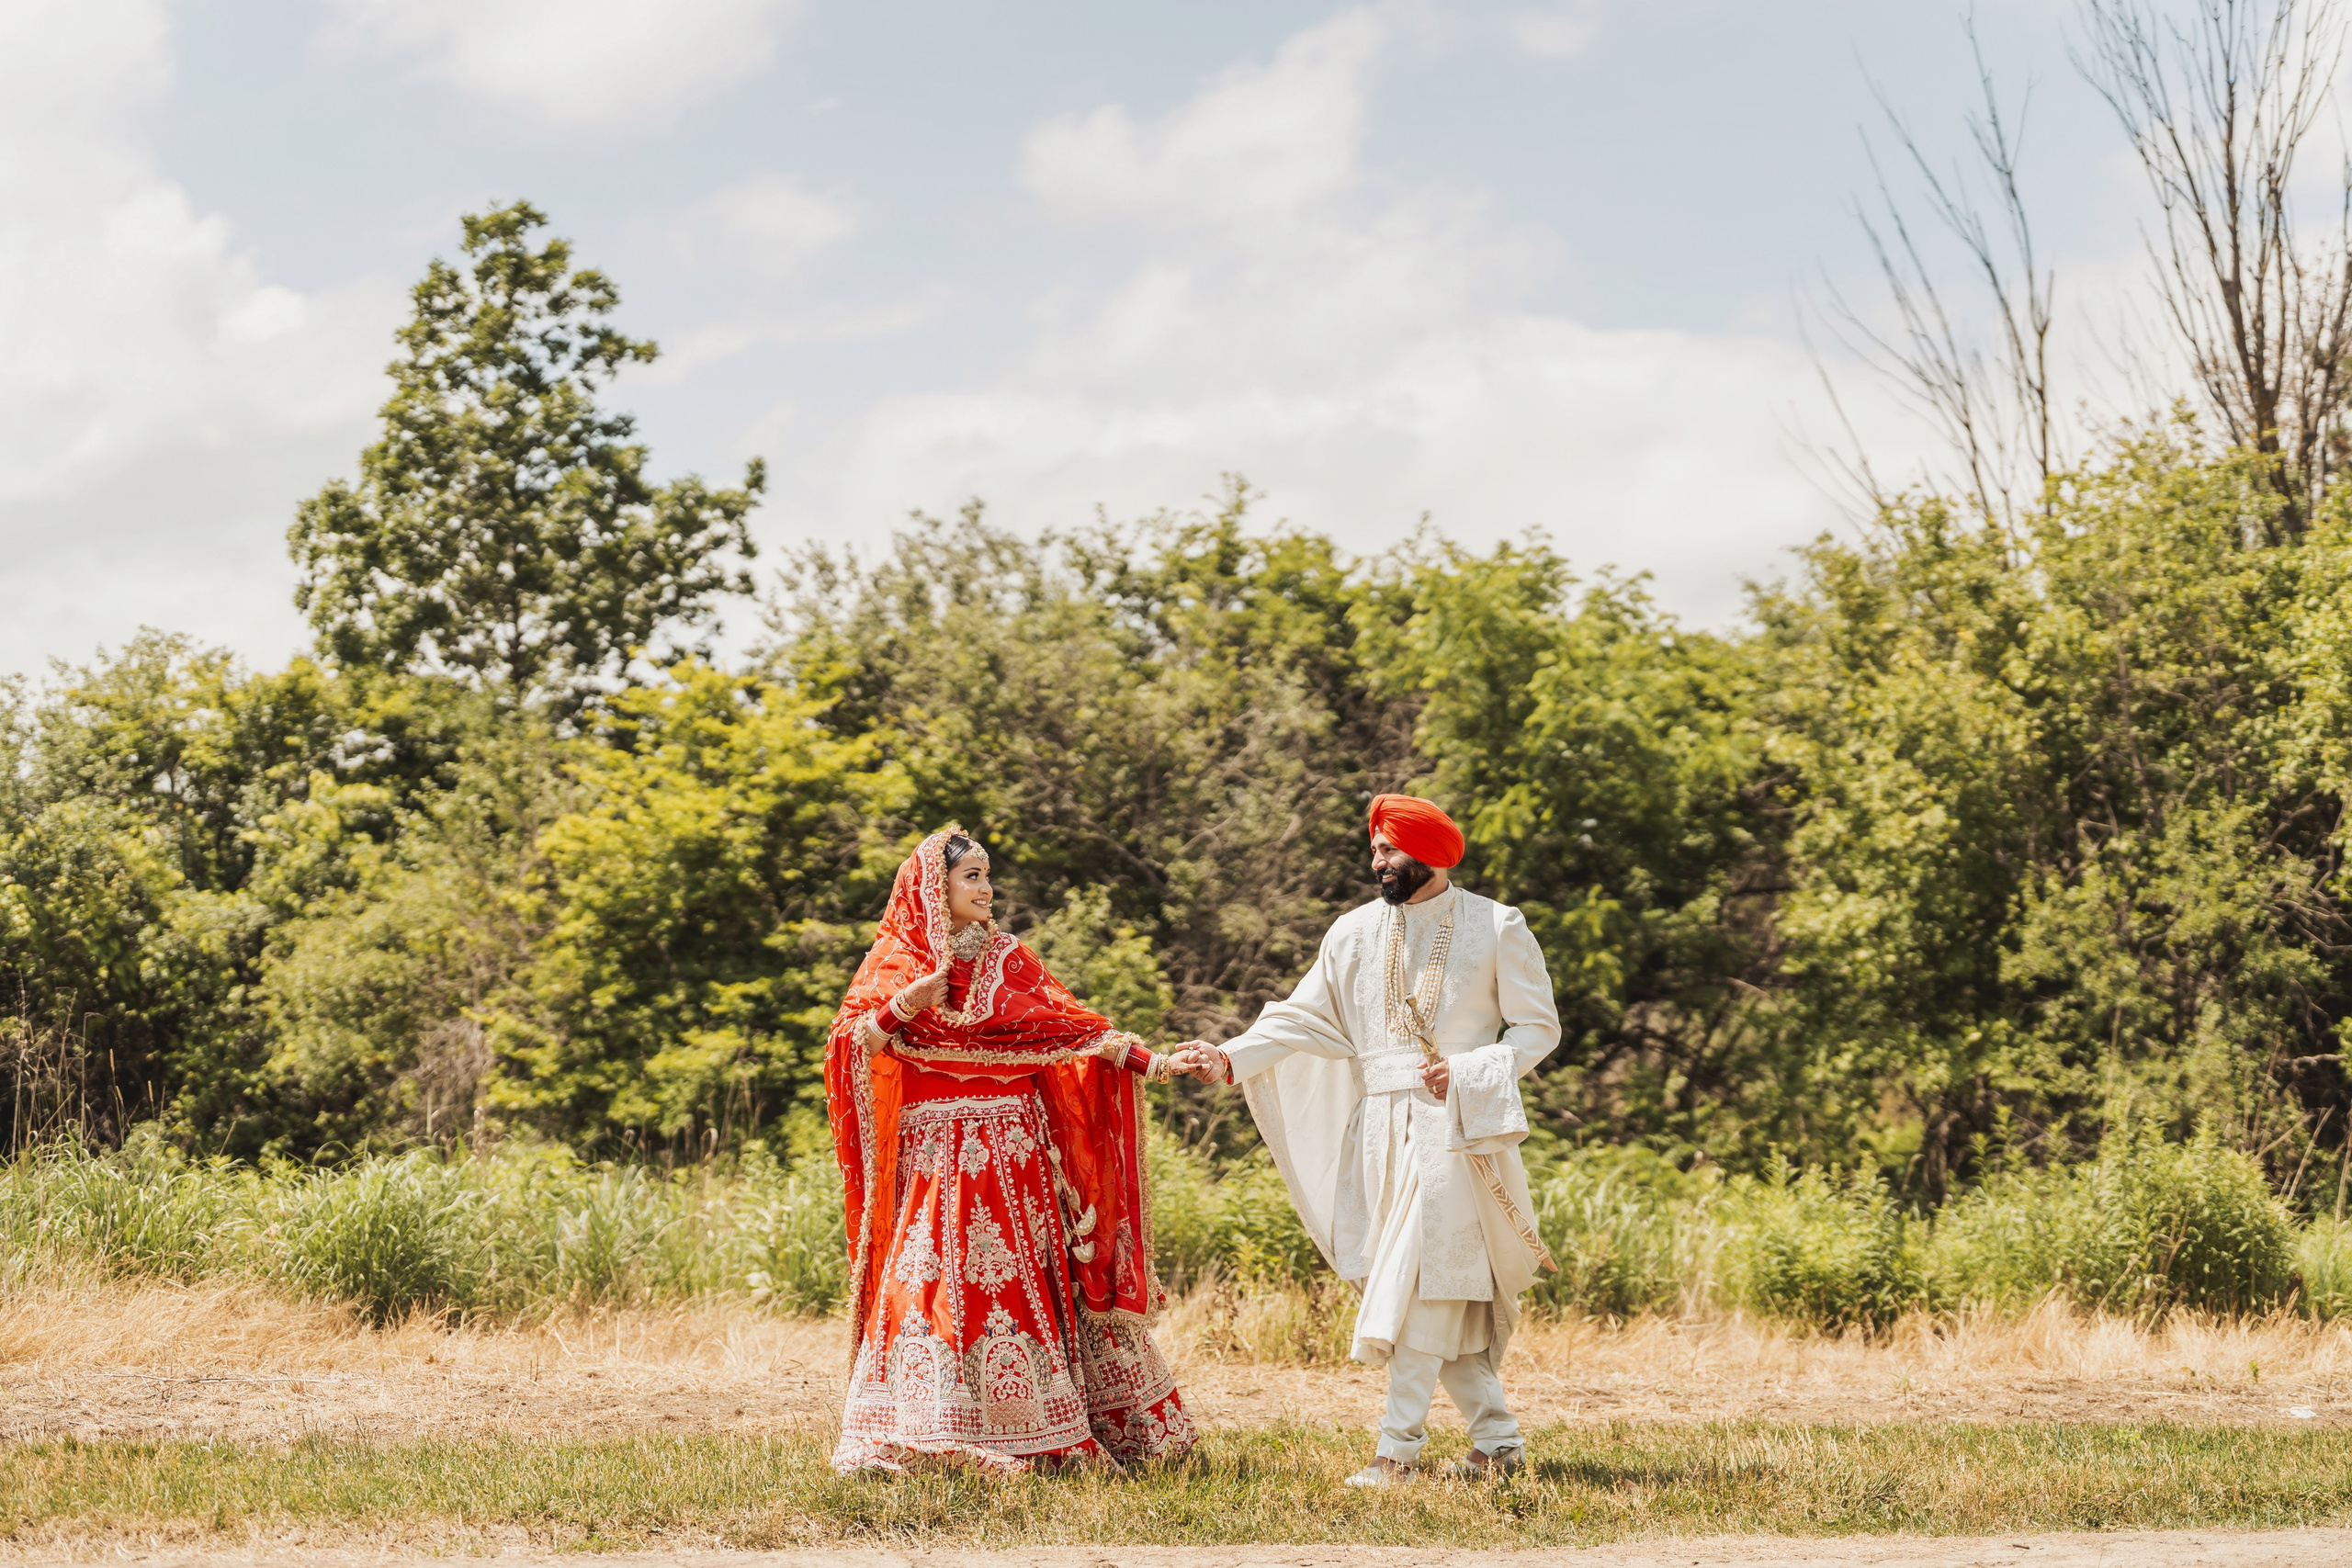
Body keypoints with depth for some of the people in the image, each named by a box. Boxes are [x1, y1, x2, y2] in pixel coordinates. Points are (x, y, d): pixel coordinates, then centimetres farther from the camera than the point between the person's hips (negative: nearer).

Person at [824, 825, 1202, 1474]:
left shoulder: (1007, 956, 12)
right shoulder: (894, 960, 4)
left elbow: (1068, 1024, 4)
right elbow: (849, 1048, -3)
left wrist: (1147, 1061, -7)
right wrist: (901, 1008, -20)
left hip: (1011, 1148, 3)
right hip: (936, 1150, -3)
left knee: (1019, 1280, 0)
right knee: (931, 1285, -9)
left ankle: (1029, 1435, 3)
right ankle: (897, 1437, -6)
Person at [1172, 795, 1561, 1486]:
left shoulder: (1496, 929, -1)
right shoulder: (1356, 931, 10)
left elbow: (1538, 1027, 0)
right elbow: (1304, 1016, 8)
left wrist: (1468, 1073, -14)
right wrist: (1231, 1058, -6)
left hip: (1458, 1126, -4)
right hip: (1383, 1130, 5)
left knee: (1426, 1287, -12)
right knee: (1447, 1298, 7)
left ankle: (1399, 1447, -8)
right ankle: (1498, 1441, 16)